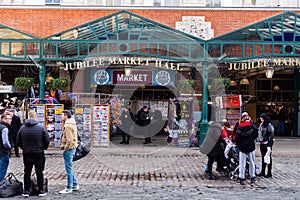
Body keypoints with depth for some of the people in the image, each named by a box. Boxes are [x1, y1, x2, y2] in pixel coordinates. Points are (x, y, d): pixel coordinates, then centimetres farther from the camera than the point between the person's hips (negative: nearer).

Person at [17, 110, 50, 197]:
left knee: (27, 173, 11)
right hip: (39, 154, -2)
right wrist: (43, 148, 10)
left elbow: (18, 141, 4)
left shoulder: (22, 128, -2)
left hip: (26, 154, 2)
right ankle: (41, 191, 11)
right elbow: (47, 140, -7)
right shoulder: (41, 128, -11)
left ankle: (26, 191, 12)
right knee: (39, 173, 8)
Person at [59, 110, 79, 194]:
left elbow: (69, 140, -24)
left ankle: (69, 188, 3)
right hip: (72, 148, 11)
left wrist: (65, 148, -15)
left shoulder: (68, 126, -18)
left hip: (69, 149, -10)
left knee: (69, 169, -3)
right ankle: (75, 185, 25)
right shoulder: (72, 124, 14)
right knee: (69, 168, 19)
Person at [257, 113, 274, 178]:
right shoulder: (261, 124, 9)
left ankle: (269, 173, 9)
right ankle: (263, 172, 21)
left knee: (268, 158, 1)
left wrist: (269, 145, -19)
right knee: (263, 157, 13)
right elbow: (258, 133, 17)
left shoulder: (269, 125, -13)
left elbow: (271, 136, -15)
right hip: (262, 143, 7)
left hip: (267, 144, -7)